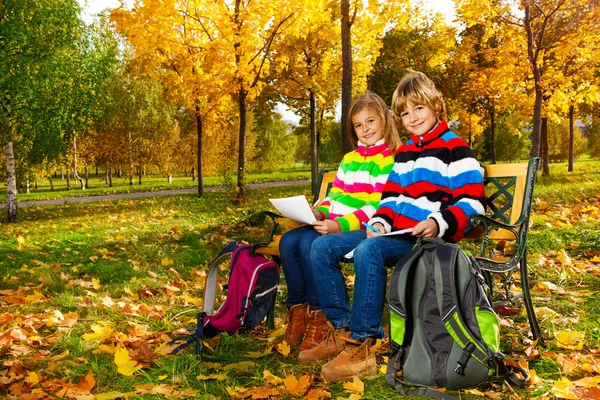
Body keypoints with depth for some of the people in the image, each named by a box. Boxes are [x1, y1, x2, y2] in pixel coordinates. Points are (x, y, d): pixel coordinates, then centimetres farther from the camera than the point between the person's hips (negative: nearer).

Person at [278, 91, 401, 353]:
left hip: (362, 229, -8)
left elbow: (377, 207, -14)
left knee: (310, 242, -29)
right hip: (332, 224, 8)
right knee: (288, 241, -13)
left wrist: (339, 225, -24)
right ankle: (297, 309, -4)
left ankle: (318, 315, -14)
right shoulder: (349, 159, 20)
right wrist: (319, 212, -2)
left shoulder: (391, 159, -5)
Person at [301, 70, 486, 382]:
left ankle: (361, 344, -28)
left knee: (368, 251, -37)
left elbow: (473, 202, -11)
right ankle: (340, 329, 0)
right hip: (396, 232, 9)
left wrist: (438, 223, -26)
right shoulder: (404, 152, 20)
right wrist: (380, 222, 3)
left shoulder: (455, 149, -4)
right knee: (322, 247, -2)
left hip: (429, 239, -8)